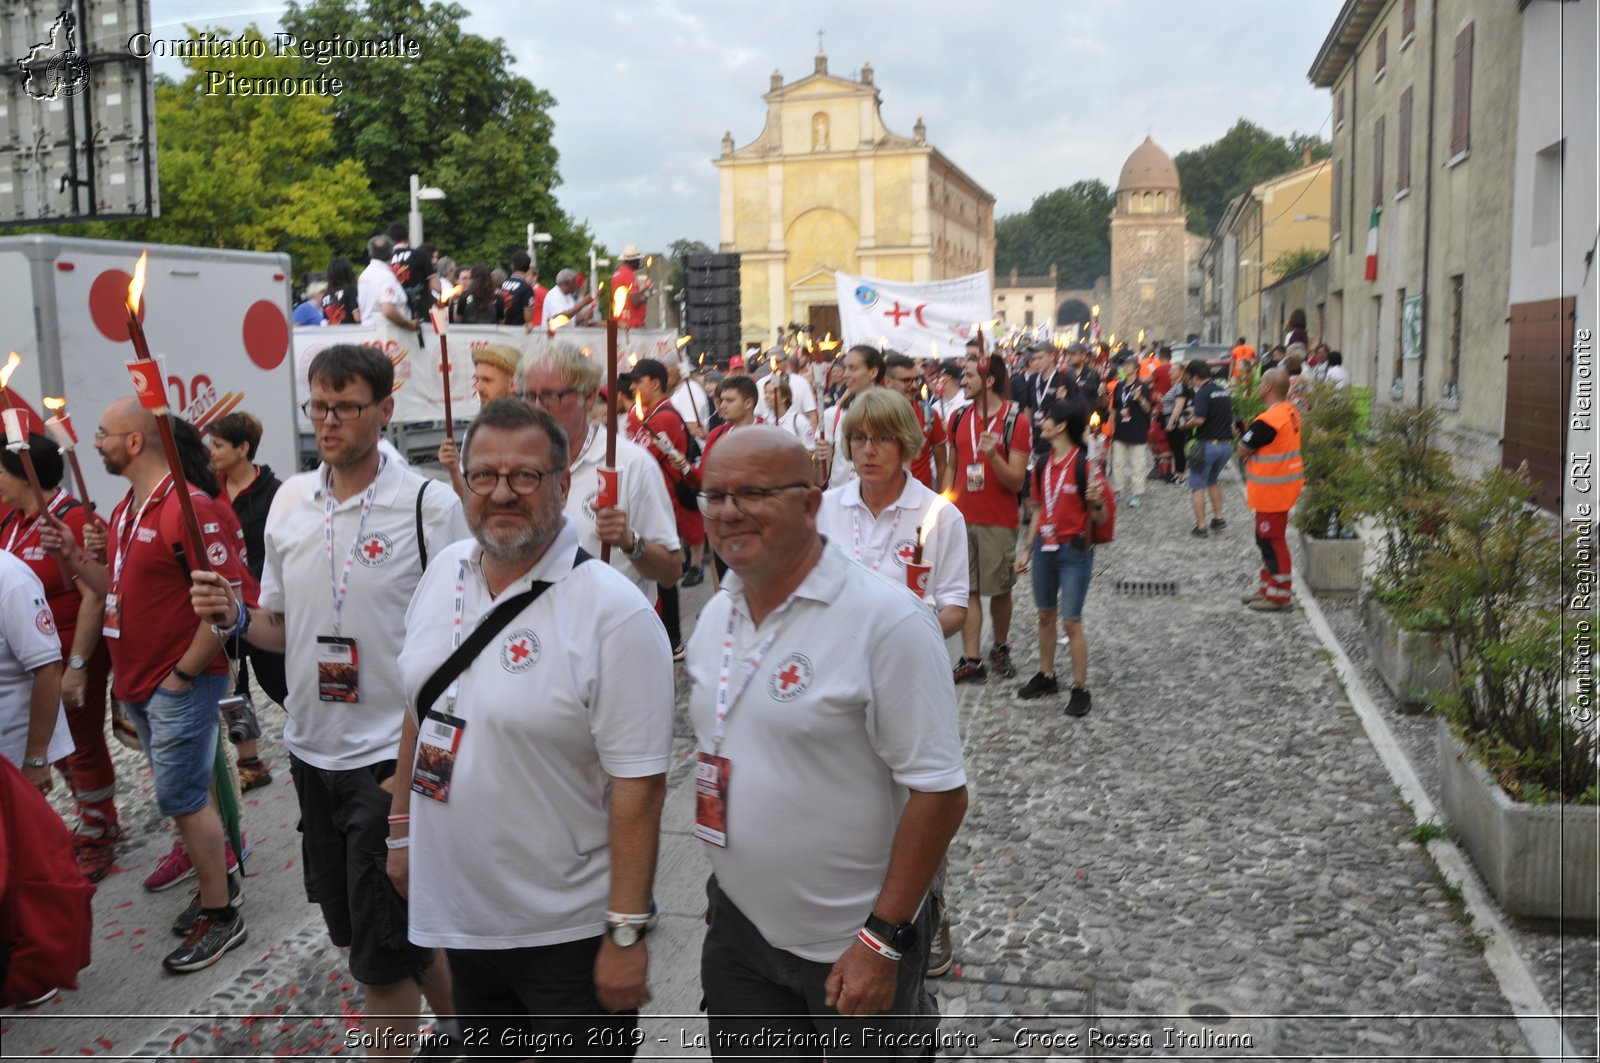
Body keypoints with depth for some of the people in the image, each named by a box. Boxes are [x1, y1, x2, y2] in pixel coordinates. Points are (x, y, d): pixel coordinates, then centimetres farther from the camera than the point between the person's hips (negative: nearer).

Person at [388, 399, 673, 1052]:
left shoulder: (614, 614, -21)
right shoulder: (444, 571, 0)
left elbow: (638, 785, -20)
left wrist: (627, 933, -19)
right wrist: (401, 826, 14)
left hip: (567, 933, -6)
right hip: (455, 912, 6)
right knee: (485, 1046, 24)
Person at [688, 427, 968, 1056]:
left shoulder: (888, 621, -19)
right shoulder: (714, 615, 3)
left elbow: (939, 792, -19)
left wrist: (883, 939, -19)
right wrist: (724, 883, 13)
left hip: (851, 948, -5)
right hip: (736, 930, 6)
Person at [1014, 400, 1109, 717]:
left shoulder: (1084, 465, -14)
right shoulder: (1043, 465, 6)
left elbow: (1100, 518, -9)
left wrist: (1096, 502, -31)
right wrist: (1028, 550, 17)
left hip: (1074, 551, -6)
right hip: (1044, 547, 6)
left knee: (1071, 621, -3)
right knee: (1045, 615, 15)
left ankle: (1080, 689, 8)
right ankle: (1046, 676, 30)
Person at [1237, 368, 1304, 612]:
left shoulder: (1268, 420, -24)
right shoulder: (1290, 411, 7)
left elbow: (1243, 449, -14)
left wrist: (1246, 434, 3)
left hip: (1272, 489, -10)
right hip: (1285, 483, 10)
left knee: (1272, 540, -2)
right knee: (1268, 538, 19)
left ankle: (1280, 595, 6)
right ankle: (1268, 587, 30)